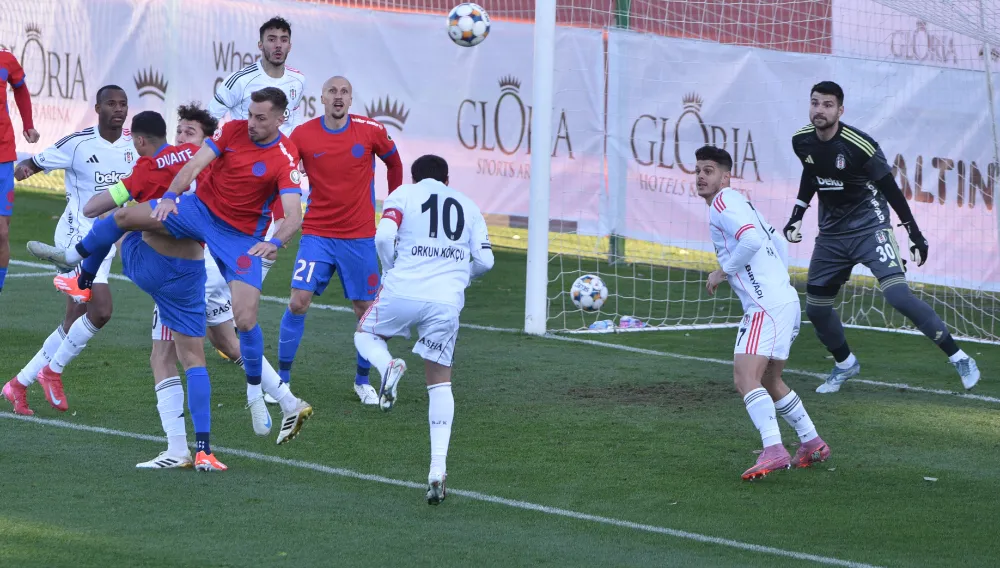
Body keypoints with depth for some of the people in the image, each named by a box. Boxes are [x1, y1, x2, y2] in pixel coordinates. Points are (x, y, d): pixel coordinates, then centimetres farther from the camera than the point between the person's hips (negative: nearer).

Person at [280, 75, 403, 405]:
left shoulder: (371, 131, -5)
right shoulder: (302, 136, -5)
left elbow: (393, 163, 13)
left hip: (360, 236, 1)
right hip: (317, 233, -1)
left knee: (365, 309, 3)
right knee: (298, 301, -11)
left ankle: (363, 381, 20)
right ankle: (282, 378, 2)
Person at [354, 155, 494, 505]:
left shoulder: (403, 194, 9)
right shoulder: (468, 207, 17)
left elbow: (384, 237, -7)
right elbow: (484, 260, 9)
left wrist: (392, 270, 12)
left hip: (403, 291, -2)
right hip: (447, 301, 2)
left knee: (365, 334, 26)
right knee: (440, 382, 11)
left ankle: (388, 367, -11)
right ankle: (438, 468, -2)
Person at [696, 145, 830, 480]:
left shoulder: (723, 202, -8)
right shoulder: (739, 203, 22)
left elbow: (751, 239, -25)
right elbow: (780, 245, 28)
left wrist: (722, 273, -14)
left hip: (768, 307, -11)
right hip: (783, 301, 11)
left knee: (745, 378, -21)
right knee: (768, 382, 23)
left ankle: (773, 450, -33)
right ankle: (812, 444, 30)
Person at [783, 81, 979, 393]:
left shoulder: (859, 145, -21)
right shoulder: (802, 141, -4)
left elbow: (891, 190, -11)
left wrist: (916, 237, -8)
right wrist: (796, 217, 14)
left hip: (869, 227, -6)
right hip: (831, 233, 6)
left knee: (897, 294, -24)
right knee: (815, 308, 7)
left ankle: (959, 359, -15)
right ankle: (846, 364, 35)